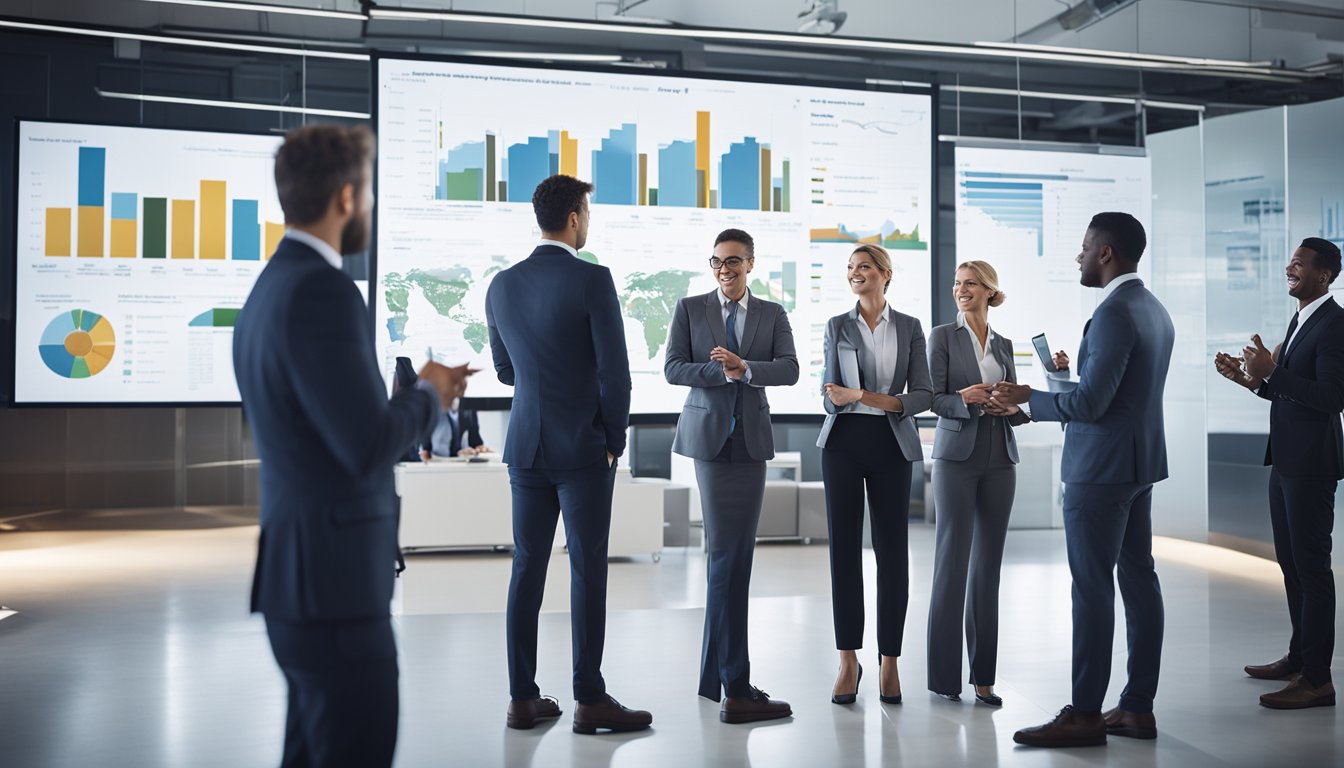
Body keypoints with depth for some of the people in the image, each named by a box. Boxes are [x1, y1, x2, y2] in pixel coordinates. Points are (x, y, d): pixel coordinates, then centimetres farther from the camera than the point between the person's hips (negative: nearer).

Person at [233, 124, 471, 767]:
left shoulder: (269, 287, 12)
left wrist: (418, 392, 12)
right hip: (334, 581, -10)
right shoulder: (322, 290, -18)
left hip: (297, 574, 10)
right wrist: (428, 392, -5)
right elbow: (369, 447, -23)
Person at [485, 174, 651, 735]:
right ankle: (589, 700, 7)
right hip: (583, 447, -5)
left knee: (527, 569, 9)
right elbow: (614, 371, -13)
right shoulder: (592, 280, -11)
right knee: (588, 571, 1)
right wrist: (615, 441, 0)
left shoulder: (502, 285, 6)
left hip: (526, 446, 6)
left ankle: (523, 698, 15)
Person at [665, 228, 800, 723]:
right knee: (727, 556, -8)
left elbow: (789, 370, -3)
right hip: (709, 437, -4)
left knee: (734, 557, 7)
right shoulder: (689, 309, 5)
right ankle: (736, 688, -4)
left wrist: (745, 368, -20)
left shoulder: (772, 315, 11)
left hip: (751, 440, 4)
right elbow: (673, 369, -4)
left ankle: (716, 675, 18)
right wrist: (722, 372, -17)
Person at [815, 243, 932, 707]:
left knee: (893, 552, 0)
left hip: (891, 445, 0)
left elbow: (923, 395, 0)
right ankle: (848, 660, 9)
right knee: (844, 549, 0)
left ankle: (889, 661, 10)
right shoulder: (837, 327, 8)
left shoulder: (909, 328, 7)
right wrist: (887, 399, -16)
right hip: (844, 442, 0)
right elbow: (829, 396, 1)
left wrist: (863, 395, -14)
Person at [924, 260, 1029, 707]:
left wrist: (1012, 408, -7)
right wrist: (963, 400, -24)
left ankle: (982, 674, 12)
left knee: (989, 565, 5)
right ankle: (944, 674, 3)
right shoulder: (942, 336, 3)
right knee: (953, 561, -5)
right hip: (957, 456, -4)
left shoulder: (1003, 345, 16)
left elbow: (1015, 405, 15)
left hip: (999, 460, 4)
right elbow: (934, 399, -4)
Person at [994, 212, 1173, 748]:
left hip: (1101, 469, -10)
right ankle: (1138, 708, 18)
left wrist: (1026, 398, -9)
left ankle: (1085, 714, 2)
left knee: (1092, 589, -4)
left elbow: (1090, 403, -21)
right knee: (1138, 582, 11)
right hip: (1140, 462, 10)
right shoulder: (1155, 311, 13)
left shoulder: (1113, 313, -18)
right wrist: (1070, 375, 18)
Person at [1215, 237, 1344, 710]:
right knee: (1291, 563, 17)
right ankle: (1299, 657, 30)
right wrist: (1250, 378, 6)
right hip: (1286, 460, 10)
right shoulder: (1301, 320, 16)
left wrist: (1271, 372, -23)